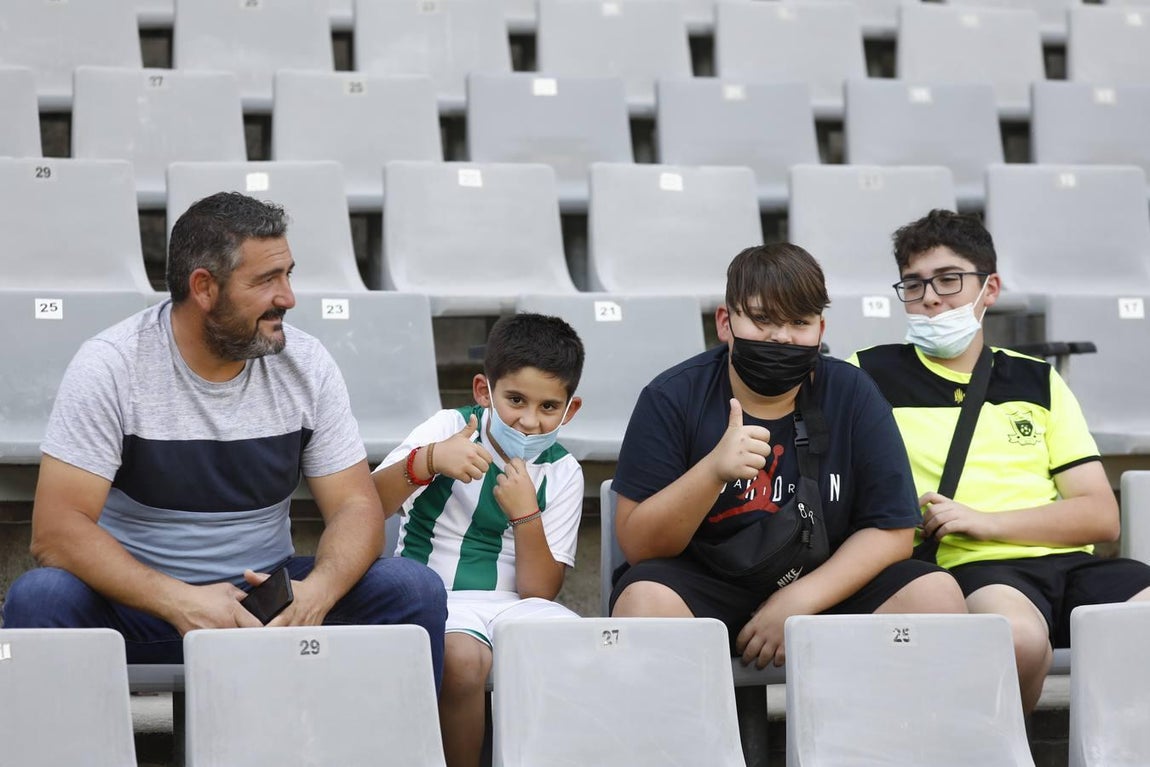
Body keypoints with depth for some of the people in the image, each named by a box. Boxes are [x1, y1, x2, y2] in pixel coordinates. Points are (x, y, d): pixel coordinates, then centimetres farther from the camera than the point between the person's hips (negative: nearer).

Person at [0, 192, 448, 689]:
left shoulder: (306, 364, -1)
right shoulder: (109, 367, -12)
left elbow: (355, 506, -2)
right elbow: (57, 528, -19)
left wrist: (316, 593, -26)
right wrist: (177, 602, -33)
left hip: (268, 593, 3)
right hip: (141, 597, -3)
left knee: (414, 589, -20)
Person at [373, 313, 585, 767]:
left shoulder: (562, 473, 5)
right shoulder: (450, 430, -2)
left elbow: (538, 592, -1)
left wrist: (525, 514, -15)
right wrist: (427, 461, -30)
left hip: (512, 605, 3)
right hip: (434, 598, -3)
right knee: (462, 657, -36)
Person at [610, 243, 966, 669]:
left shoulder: (853, 395, 1)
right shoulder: (672, 398, -5)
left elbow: (892, 530, -2)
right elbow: (636, 545, -10)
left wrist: (800, 600, -16)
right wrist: (714, 470, -27)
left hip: (825, 586, 2)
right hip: (703, 585, -2)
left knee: (936, 594, -21)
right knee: (645, 600, -34)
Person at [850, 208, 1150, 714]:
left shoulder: (1037, 380, 22)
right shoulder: (872, 376, 14)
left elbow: (1101, 517, 14)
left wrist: (984, 521, -2)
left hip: (1067, 559, 3)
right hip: (969, 569, -3)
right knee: (1017, 634, -39)